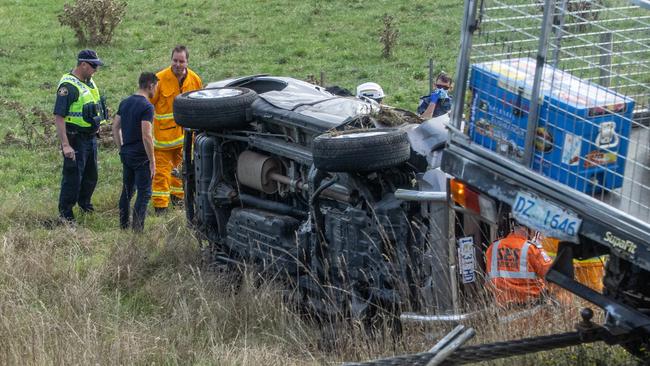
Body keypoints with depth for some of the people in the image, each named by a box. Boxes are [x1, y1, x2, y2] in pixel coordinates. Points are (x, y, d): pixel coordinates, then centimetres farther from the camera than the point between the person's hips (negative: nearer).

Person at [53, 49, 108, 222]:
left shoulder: (89, 83, 10)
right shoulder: (68, 86, -19)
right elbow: (59, 117, -23)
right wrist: (65, 145, -26)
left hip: (91, 137, 9)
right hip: (75, 139, -9)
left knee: (91, 175, 19)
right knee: (72, 177, -3)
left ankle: (84, 202, 39)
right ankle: (65, 214, 7)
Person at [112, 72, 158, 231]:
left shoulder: (125, 103, 7)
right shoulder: (147, 107, -17)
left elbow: (115, 127, 12)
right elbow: (146, 136, -21)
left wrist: (121, 148, 18)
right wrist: (152, 161, -15)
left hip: (126, 154, 7)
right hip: (141, 157, -7)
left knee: (127, 191, 16)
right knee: (144, 193, 1)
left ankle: (123, 226, 22)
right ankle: (137, 229, -2)